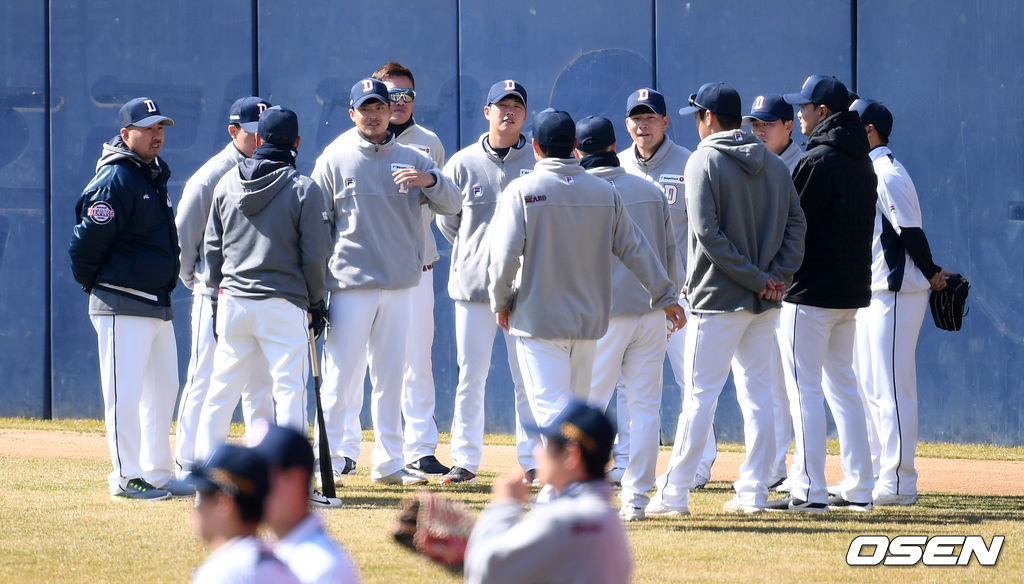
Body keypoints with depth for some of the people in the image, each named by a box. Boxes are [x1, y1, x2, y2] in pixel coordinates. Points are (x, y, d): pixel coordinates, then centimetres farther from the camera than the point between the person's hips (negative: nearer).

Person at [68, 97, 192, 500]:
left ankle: (157, 474, 21)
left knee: (163, 390, 13)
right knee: (125, 392, -5)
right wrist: (93, 285, -5)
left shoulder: (155, 175, 15)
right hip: (123, 307, -10)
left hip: (158, 305, 10)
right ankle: (127, 478, -1)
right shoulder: (115, 180, -15)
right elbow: (86, 242, -17)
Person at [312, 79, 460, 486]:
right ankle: (330, 460, -2)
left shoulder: (412, 159, 10)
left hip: (400, 284, 3)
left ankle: (388, 463, 14)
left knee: (391, 376, 8)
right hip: (350, 284, -3)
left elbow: (451, 205, 1)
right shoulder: (334, 160, 2)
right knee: (341, 375, -6)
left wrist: (429, 181, -20)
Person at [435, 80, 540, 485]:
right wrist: (479, 253, 11)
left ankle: (532, 461, 7)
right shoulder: (463, 163, 4)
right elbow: (447, 221, 13)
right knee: (470, 376, 4)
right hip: (474, 284, 1)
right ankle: (465, 461, 9)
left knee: (528, 378, 1)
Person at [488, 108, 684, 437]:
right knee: (575, 407, 17)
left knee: (552, 409, -9)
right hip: (589, 320, 5)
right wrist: (665, 296, 15)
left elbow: (505, 255, -13)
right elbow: (634, 249, 7)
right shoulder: (605, 192, 5)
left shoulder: (522, 191, -8)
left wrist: (501, 301, 2)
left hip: (538, 320, -5)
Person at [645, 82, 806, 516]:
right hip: (766, 303, 6)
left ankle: (674, 493, -3)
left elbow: (708, 232, -17)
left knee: (700, 394, -4)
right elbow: (796, 223, 5)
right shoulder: (775, 165, 11)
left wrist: (757, 279, -15)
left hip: (719, 299, -6)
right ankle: (753, 492, 9)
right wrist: (776, 276, -4)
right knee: (757, 393, 9)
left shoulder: (704, 162, -7)